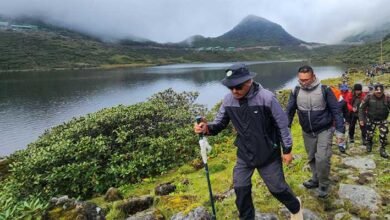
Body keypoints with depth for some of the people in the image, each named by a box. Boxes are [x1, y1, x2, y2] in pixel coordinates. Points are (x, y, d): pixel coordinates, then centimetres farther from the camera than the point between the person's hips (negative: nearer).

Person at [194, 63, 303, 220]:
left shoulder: (266, 97, -23)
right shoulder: (228, 100, -11)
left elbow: (282, 124, -13)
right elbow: (219, 123, -2)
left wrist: (287, 150, -6)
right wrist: (207, 128, -25)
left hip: (268, 153, -3)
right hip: (244, 154, 4)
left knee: (277, 187, 11)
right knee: (240, 188, 7)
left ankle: (295, 207, 45)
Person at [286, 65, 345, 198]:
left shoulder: (324, 90, -14)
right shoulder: (296, 92, -6)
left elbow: (336, 111, -9)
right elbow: (289, 111, 0)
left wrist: (340, 131, -11)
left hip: (324, 131, -3)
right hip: (307, 132, 4)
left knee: (322, 159, -12)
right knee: (311, 158, 16)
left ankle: (324, 185, 10)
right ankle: (316, 179, 37)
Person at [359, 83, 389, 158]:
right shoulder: (369, 97, -15)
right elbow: (362, 108, -9)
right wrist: (361, 119, -11)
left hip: (382, 120, 1)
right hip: (371, 119, -1)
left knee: (384, 135, -1)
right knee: (369, 134, 12)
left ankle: (382, 149, 19)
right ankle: (368, 144, 41)